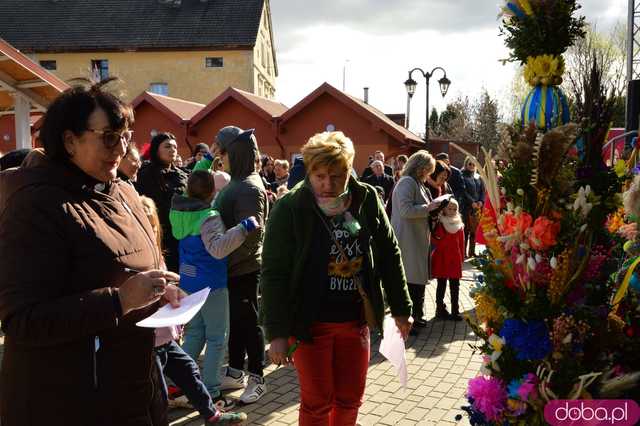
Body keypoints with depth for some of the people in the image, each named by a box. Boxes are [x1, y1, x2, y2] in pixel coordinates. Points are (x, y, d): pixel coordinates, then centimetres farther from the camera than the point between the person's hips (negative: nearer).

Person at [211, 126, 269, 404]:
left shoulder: (249, 188, -19)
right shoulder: (239, 181, 9)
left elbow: (250, 234, -26)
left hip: (244, 268, -9)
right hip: (233, 267, 9)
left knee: (248, 322, 3)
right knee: (234, 320, 18)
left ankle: (257, 378, 18)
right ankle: (235, 373, 32)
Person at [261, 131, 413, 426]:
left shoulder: (367, 199, -3)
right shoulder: (290, 208, -15)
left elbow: (389, 254, 6)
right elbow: (273, 273, -14)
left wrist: (401, 308, 9)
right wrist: (277, 332, -16)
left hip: (356, 321, 4)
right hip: (310, 323, -4)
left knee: (350, 399, 16)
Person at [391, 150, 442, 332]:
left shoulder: (417, 183, 20)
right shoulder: (407, 182, -13)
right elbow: (406, 210, -23)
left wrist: (431, 207, 13)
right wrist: (428, 207, -15)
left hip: (419, 240, 10)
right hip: (408, 240, -10)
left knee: (418, 280, 15)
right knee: (410, 281, -5)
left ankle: (415, 316, 26)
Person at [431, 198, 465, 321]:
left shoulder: (459, 224, 8)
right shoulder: (438, 223, -5)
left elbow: (461, 243, 10)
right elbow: (434, 241, -9)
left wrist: (462, 258, 8)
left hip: (455, 260, 4)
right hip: (441, 259, -4)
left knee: (455, 285, 6)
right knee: (441, 284, 5)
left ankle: (455, 311, 13)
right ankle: (440, 309, 14)